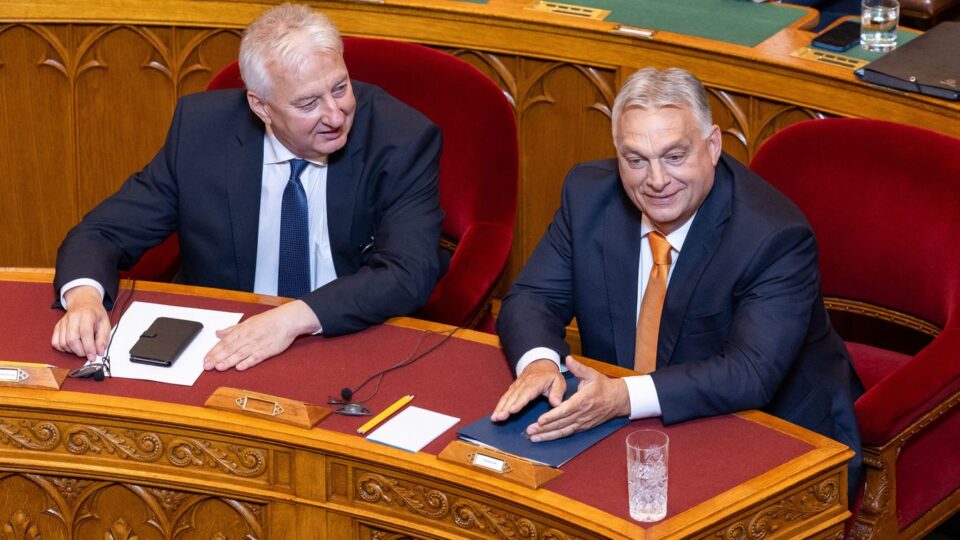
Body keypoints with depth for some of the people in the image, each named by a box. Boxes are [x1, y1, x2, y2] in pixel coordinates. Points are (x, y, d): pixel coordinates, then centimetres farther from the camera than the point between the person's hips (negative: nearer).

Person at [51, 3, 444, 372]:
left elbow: (410, 273, -20)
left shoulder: (402, 141, -11)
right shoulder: (201, 128, -5)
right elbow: (104, 232, -1)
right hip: (220, 356, 2)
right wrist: (84, 296, -24)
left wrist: (294, 318, -34)